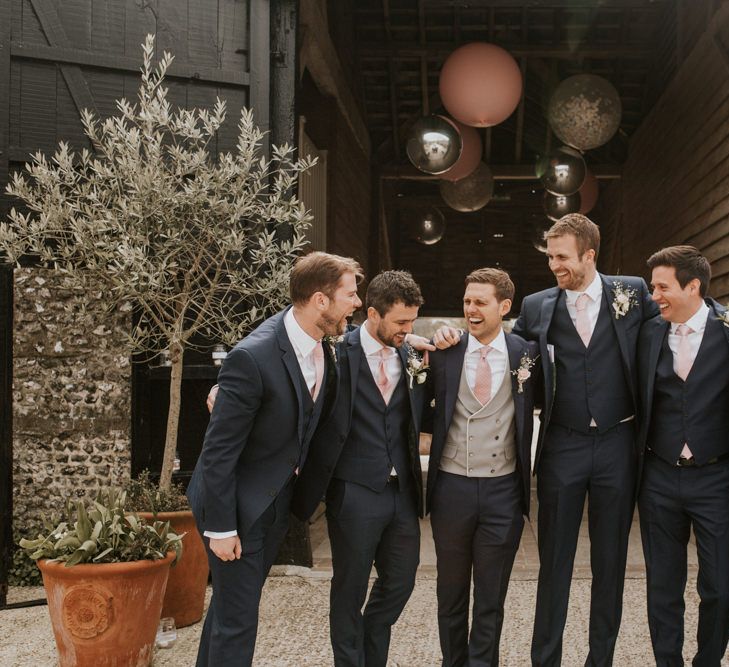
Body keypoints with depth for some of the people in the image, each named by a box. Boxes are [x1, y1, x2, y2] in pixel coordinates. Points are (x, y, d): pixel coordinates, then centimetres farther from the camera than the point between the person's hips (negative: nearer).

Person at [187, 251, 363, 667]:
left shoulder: (323, 346, -5)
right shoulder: (253, 357, -27)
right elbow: (219, 449, -22)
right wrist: (221, 527, -18)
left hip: (279, 502, 7)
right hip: (238, 505, -7)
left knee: (231, 600, 22)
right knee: (238, 618, 0)